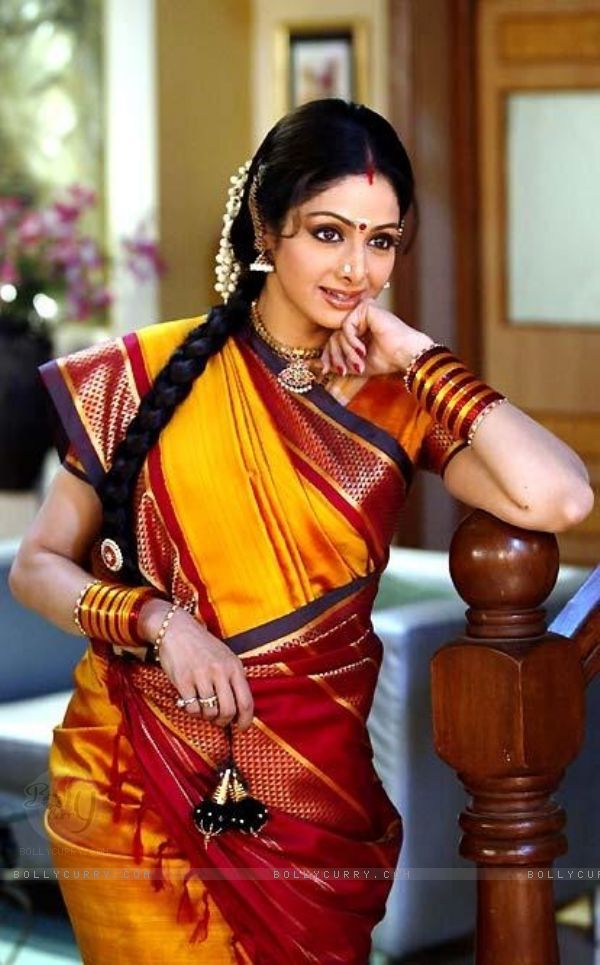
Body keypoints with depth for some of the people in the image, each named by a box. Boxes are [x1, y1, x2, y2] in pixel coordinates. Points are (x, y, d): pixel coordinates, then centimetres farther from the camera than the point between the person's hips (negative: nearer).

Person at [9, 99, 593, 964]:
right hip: (139, 792, -1)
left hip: (315, 798, 2)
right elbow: (37, 568, 0)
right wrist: (157, 621, -17)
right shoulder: (153, 373, -4)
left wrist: (417, 358, -14)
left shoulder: (401, 403, -2)